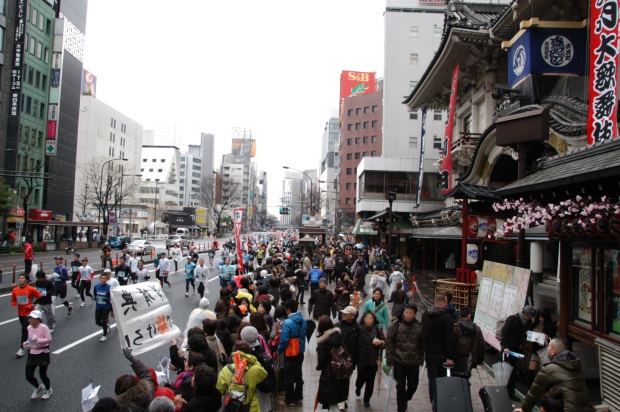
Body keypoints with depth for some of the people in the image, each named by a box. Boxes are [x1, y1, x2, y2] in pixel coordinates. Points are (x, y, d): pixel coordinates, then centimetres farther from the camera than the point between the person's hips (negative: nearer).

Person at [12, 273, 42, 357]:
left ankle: (22, 349, -5)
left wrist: (33, 304, -13)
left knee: (24, 330, -10)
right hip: (20, 313, 6)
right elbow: (13, 300, 12)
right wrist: (14, 303, -10)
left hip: (29, 313, -6)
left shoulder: (31, 289, -14)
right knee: (26, 329, 18)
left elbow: (39, 297, -5)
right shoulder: (15, 290, -1)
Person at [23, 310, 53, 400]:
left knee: (42, 374, 5)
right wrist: (26, 343, -4)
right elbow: (30, 339, 16)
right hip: (32, 354, 6)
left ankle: (48, 390, 34)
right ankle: (38, 387, 37)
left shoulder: (43, 327, -18)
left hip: (42, 354, -6)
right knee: (28, 376, 6)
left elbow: (49, 339, -20)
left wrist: (38, 340, -30)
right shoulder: (29, 328, 1)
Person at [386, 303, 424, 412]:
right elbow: (390, 343, -6)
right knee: (401, 387, 5)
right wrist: (390, 361, -7)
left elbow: (422, 345, 7)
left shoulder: (419, 327, -2)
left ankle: (404, 400, 41)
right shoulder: (396, 325, -8)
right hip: (399, 362, -2)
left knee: (413, 386, 12)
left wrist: (420, 360, 6)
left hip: (414, 363, 2)